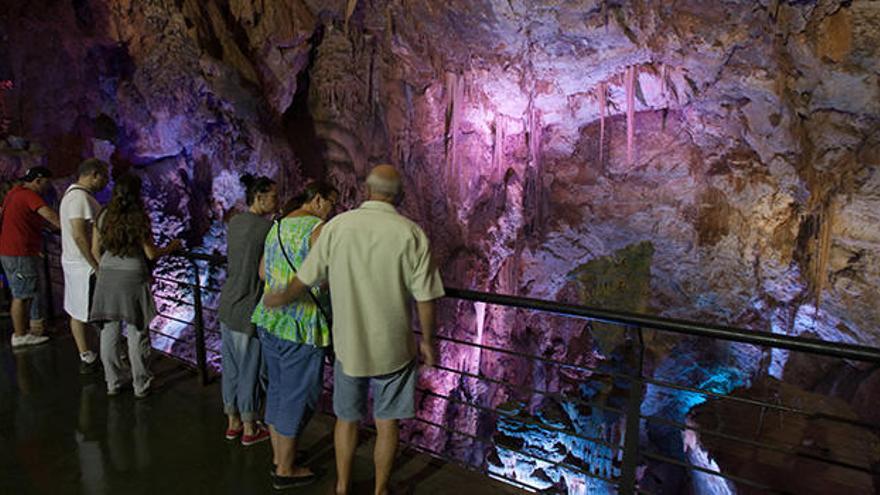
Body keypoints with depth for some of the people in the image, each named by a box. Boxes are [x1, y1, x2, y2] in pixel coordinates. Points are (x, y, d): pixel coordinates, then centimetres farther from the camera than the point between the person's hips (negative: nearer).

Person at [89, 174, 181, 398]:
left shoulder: (103, 217, 1)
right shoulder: (140, 219, -11)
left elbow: (96, 250, 7)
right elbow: (151, 254, -8)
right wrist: (171, 247, 10)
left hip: (107, 276, 4)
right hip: (132, 278, -4)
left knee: (109, 332, 12)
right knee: (137, 333, 5)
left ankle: (112, 383, 21)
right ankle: (140, 386, 13)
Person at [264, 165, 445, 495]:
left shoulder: (337, 226, -8)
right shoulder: (411, 234, -13)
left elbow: (306, 278, 1)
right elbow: (425, 299, -11)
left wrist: (281, 299, 21)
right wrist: (427, 341, 4)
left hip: (349, 344, 2)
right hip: (393, 346, -1)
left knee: (347, 418, 20)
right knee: (387, 422, 15)